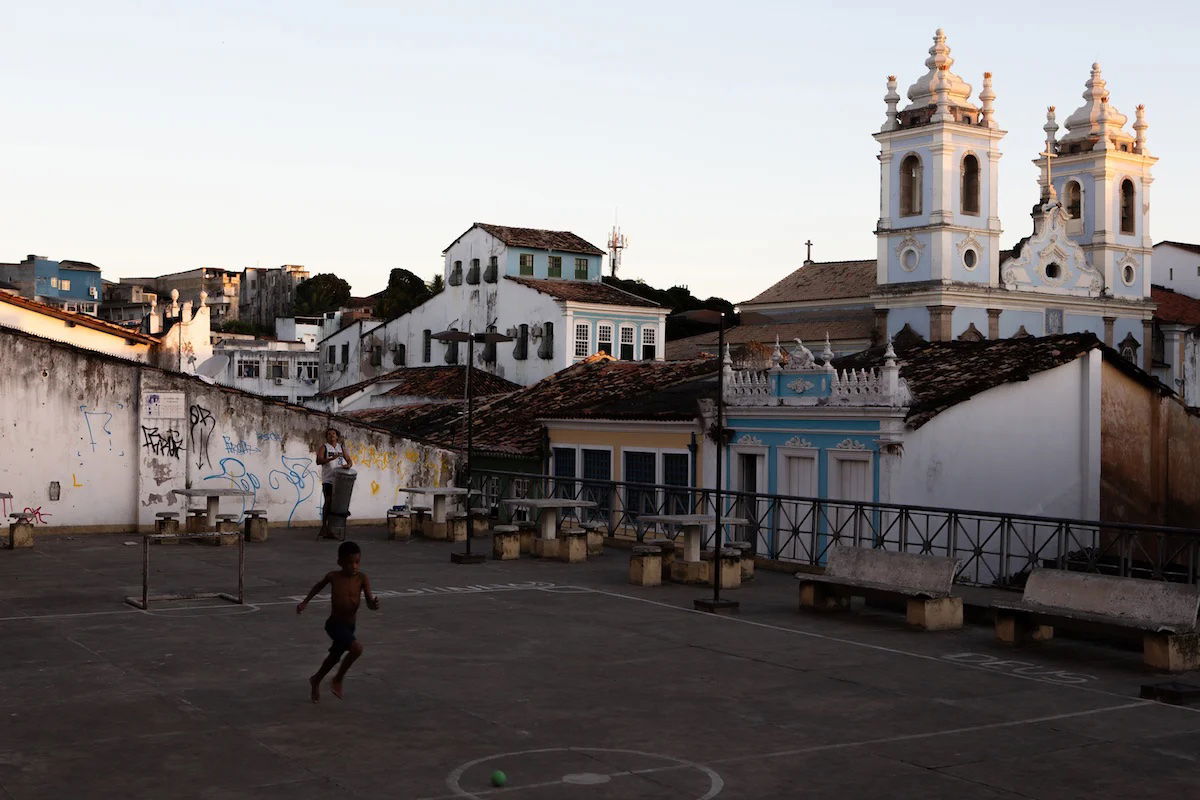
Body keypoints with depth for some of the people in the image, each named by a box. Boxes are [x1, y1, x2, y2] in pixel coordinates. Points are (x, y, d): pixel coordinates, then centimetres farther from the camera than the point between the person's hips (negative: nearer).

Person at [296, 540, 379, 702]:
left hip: (349, 625, 4)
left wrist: (374, 605, -39)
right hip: (335, 624, -4)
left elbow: (369, 602, -16)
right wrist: (305, 602, 16)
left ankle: (316, 681, 51)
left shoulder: (362, 578, -12)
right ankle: (338, 680, -4)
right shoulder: (333, 576, -13)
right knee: (357, 648, -25)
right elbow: (319, 586, 9)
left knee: (335, 656, 23)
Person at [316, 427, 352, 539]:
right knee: (328, 502, -11)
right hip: (328, 479, -4)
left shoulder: (341, 448, 17)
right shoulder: (324, 447, 3)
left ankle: (330, 528, 8)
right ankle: (324, 527, -7)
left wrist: (348, 465, -11)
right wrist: (331, 458, -24)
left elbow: (349, 461, 14)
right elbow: (319, 460, -11)